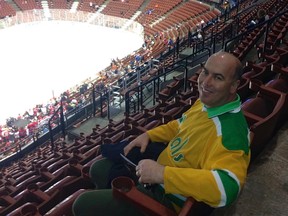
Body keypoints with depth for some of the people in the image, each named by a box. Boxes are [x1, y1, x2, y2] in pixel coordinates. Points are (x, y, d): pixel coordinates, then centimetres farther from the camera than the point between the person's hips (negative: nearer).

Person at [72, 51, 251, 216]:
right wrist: (149, 135, 2)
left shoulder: (231, 132, -34)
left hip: (168, 198, -9)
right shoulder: (208, 101, -3)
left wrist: (162, 174, -43)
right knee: (100, 170, 22)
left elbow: (226, 188, -47)